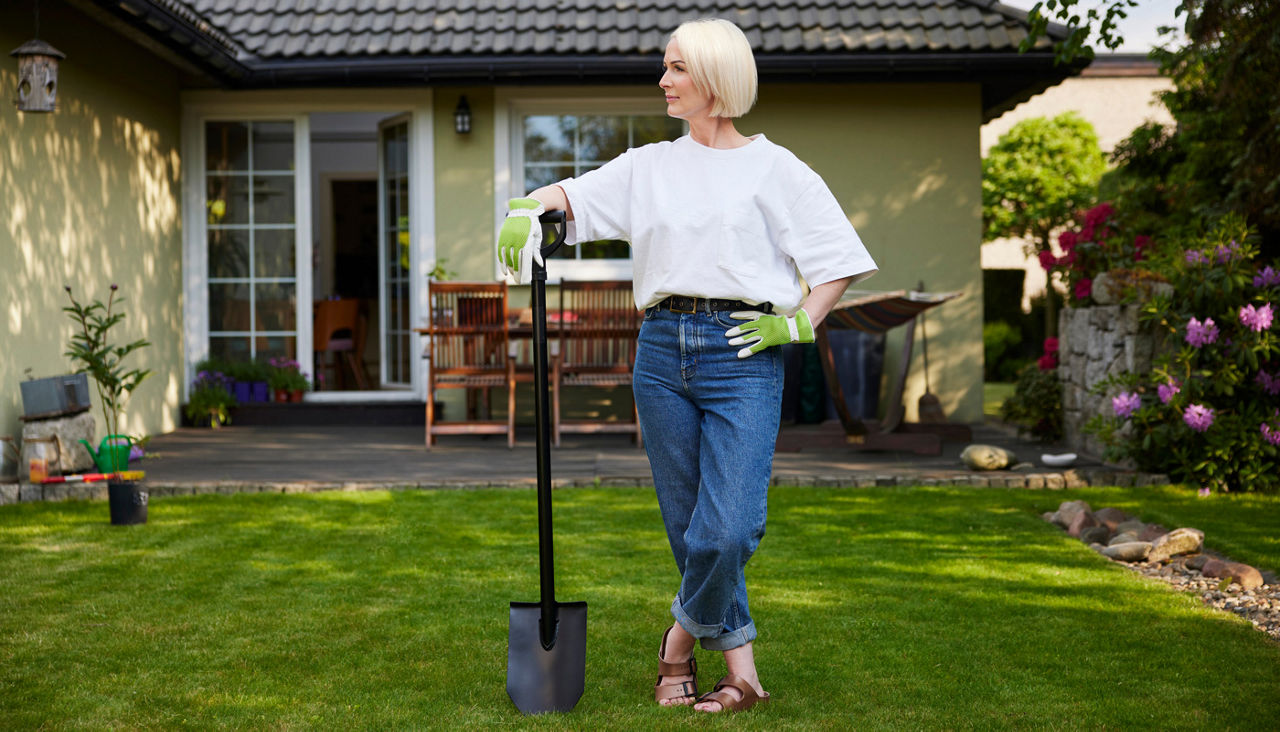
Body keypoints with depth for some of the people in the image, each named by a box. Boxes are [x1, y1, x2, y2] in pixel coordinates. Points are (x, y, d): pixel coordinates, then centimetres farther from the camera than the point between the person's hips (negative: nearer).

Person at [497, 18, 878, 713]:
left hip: (743, 353, -4)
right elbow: (572, 193, 8)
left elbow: (841, 257, 7)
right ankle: (740, 668, 18)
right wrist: (526, 208, -13)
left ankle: (684, 635, 12)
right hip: (662, 349, 4)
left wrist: (798, 323, -4)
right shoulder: (649, 166, 15)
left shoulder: (774, 167, 5)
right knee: (690, 529, 5)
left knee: (728, 529, -14)